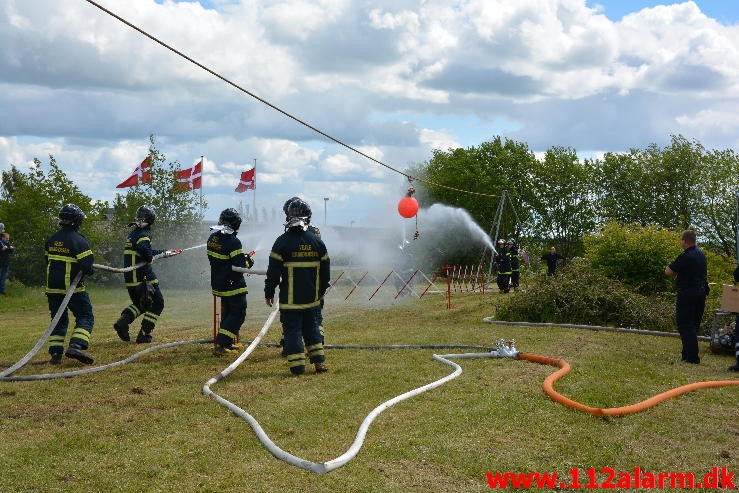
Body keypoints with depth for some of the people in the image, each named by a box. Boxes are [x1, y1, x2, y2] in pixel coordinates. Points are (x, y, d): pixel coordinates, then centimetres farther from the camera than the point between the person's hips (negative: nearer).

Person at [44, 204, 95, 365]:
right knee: (85, 317, 1)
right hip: (72, 288, -6)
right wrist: (88, 271, 2)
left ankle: (55, 352, 7)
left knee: (58, 319, 15)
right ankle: (76, 346, -18)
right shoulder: (79, 240, -14)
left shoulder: (52, 239, 7)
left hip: (53, 288, 6)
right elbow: (87, 267, -19)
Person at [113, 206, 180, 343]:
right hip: (143, 277, -8)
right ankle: (144, 335, 2)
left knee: (139, 304, 26)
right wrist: (150, 258, -14)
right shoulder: (143, 234, -13)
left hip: (130, 278, 8)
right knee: (157, 303, 6)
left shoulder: (133, 234, 17)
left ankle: (122, 322, 1)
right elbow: (143, 248, -35)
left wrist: (167, 253, 34)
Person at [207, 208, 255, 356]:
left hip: (218, 282, 8)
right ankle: (220, 345, -9)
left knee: (227, 313, 21)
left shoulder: (212, 238, 4)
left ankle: (227, 344, 27)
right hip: (233, 286, -8)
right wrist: (249, 261, -1)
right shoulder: (233, 242, -22)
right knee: (238, 314, -1)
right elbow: (240, 266, -23)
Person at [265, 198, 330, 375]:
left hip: (290, 299, -4)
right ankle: (320, 362, 18)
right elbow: (325, 269, 11)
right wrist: (321, 290, 24)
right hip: (312, 298, 4)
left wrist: (269, 293, 1)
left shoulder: (283, 241, -11)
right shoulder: (316, 241, 2)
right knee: (312, 328, 17)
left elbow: (273, 271, -10)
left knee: (292, 331, 2)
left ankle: (298, 366, 0)